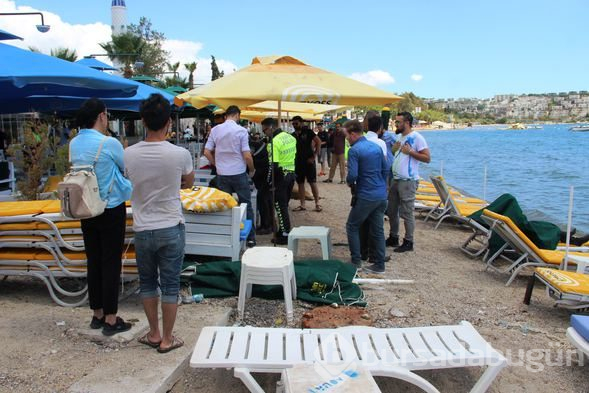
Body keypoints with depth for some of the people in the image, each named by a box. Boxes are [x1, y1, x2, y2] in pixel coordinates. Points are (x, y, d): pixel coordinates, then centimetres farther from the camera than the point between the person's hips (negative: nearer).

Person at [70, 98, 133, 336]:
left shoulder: (74, 144, 2)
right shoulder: (109, 143, -17)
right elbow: (127, 169, -5)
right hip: (111, 210, -6)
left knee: (94, 262, 14)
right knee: (111, 263, 2)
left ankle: (97, 314, 25)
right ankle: (111, 320, 10)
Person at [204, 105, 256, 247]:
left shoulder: (215, 130, 2)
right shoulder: (241, 130, -9)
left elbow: (207, 152, 2)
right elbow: (247, 155, -12)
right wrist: (252, 170, 4)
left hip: (222, 174, 3)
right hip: (239, 173, -3)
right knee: (246, 206, 7)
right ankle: (250, 238, 11)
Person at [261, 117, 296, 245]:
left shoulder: (275, 142, -18)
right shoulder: (290, 137, 9)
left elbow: (274, 165, -21)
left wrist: (270, 180, -11)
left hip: (281, 175, -8)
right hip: (291, 173, 8)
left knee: (280, 206, 0)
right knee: (284, 204, 16)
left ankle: (285, 235, 4)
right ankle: (283, 231, 25)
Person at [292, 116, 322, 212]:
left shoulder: (307, 131, -6)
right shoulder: (293, 135, 7)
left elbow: (318, 142, -11)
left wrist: (314, 156, -12)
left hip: (308, 161, -5)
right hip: (298, 161, 5)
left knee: (313, 182, -1)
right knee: (300, 183, 8)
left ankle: (317, 204, 7)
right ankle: (302, 205, 15)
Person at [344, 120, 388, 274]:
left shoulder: (354, 150, -13)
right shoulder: (376, 147, 9)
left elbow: (352, 175, -19)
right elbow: (385, 169, 13)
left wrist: (349, 183, 2)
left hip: (366, 196, -7)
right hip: (381, 196, 7)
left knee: (352, 227, 9)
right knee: (378, 230, 12)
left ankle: (356, 262, 10)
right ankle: (379, 265, 17)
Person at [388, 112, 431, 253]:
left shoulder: (417, 137, -11)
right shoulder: (400, 137, 14)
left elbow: (427, 158, -15)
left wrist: (410, 151, -21)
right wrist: (394, 149, 4)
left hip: (408, 181, -9)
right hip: (395, 179, 9)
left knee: (407, 213, -2)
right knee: (392, 210, 15)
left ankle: (408, 242, 9)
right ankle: (393, 237, 29)